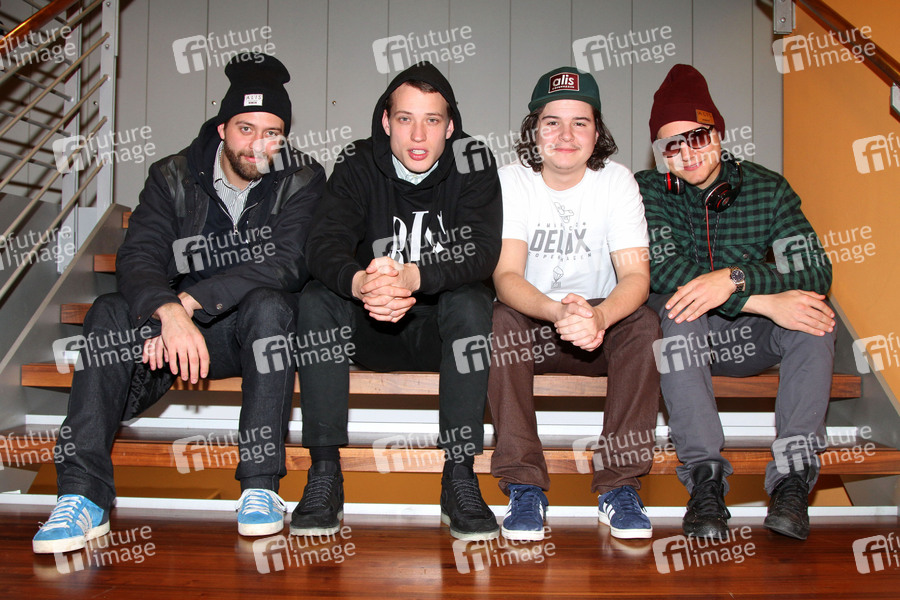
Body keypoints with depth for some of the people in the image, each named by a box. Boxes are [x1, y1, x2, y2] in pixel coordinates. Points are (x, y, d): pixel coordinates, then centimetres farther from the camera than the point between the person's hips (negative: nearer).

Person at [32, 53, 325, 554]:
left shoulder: (303, 180, -5)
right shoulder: (174, 178, 1)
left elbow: (284, 263, -21)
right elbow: (137, 257, -13)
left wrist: (190, 302, -30)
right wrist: (168, 312, -37)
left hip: (255, 329, -2)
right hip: (179, 325, 2)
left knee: (268, 305, -34)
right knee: (110, 313, -24)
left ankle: (262, 486, -29)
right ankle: (83, 497, -26)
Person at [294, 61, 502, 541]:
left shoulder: (472, 164, -8)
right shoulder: (360, 165, -6)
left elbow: (481, 250, -23)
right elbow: (323, 244, -21)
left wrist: (412, 277, -44)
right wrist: (360, 283, -46)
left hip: (441, 330, -1)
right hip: (371, 330, 1)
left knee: (471, 302, -31)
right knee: (315, 299, -25)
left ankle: (459, 476, -26)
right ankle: (324, 474, -22)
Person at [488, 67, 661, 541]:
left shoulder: (616, 182, -6)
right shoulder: (511, 182, -9)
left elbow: (636, 275, -17)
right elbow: (506, 276, -21)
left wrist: (598, 316, -41)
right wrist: (558, 312, -43)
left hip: (603, 324, 1)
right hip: (531, 323, -1)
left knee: (644, 323, -29)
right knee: (501, 321, -32)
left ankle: (620, 485, -20)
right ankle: (524, 485, -24)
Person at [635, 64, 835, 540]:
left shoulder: (768, 189, -2)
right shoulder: (647, 191, -6)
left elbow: (816, 271, -14)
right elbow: (659, 269, -23)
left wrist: (735, 278, -32)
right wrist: (764, 301, -31)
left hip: (751, 338, 2)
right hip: (689, 339, -1)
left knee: (812, 311, -27)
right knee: (677, 313, -35)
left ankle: (793, 477, -28)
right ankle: (705, 478, -33)